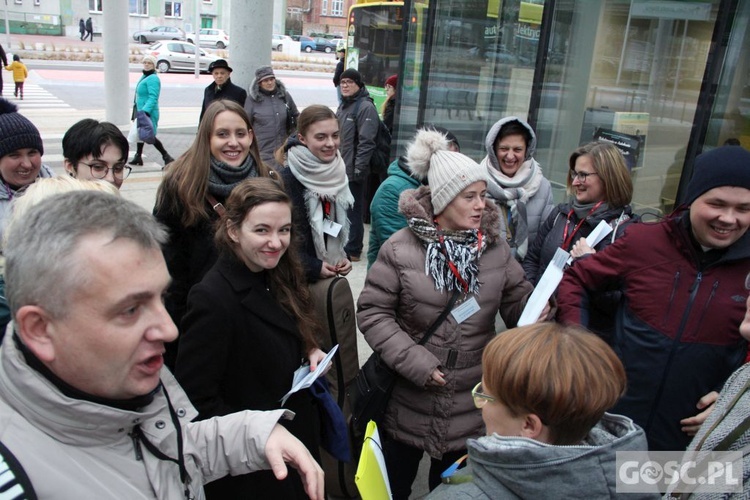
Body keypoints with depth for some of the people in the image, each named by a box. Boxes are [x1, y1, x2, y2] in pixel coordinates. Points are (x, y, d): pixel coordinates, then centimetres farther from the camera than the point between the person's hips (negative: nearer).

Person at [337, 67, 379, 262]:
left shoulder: (365, 107, -13)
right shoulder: (343, 105, 16)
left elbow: (366, 142, -20)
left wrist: (359, 168, -21)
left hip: (353, 171, -9)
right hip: (340, 169, 9)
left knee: (353, 210, -1)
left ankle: (353, 251, 8)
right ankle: (339, 245, 28)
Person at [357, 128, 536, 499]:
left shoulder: (495, 248, -2)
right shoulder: (399, 249, -13)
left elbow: (519, 302, 1)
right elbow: (372, 313, -11)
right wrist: (415, 362, -19)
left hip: (471, 404, 3)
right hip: (408, 401, -2)